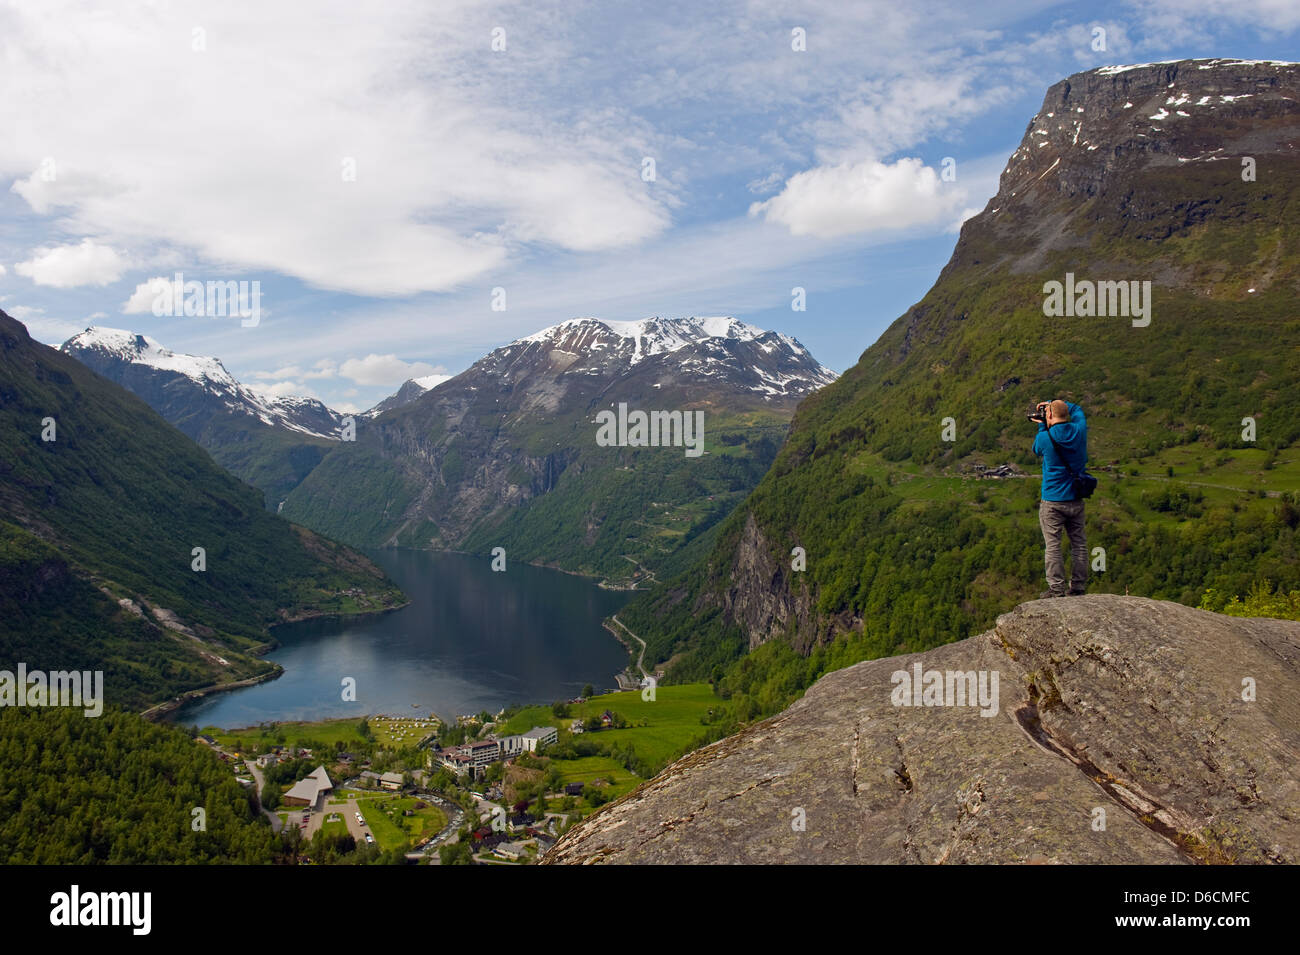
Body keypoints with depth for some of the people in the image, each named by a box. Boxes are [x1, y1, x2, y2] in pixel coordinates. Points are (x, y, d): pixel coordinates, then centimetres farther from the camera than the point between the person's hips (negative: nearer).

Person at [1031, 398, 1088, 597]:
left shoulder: (1045, 438, -15)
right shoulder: (1079, 431, -3)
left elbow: (1036, 449, 9)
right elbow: (1077, 410, 19)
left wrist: (1042, 426, 14)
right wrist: (1053, 402, 18)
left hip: (1053, 501, -5)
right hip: (1076, 499, 5)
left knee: (1052, 546, 2)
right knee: (1079, 544, 12)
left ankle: (1057, 589, 2)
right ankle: (1078, 587, 17)